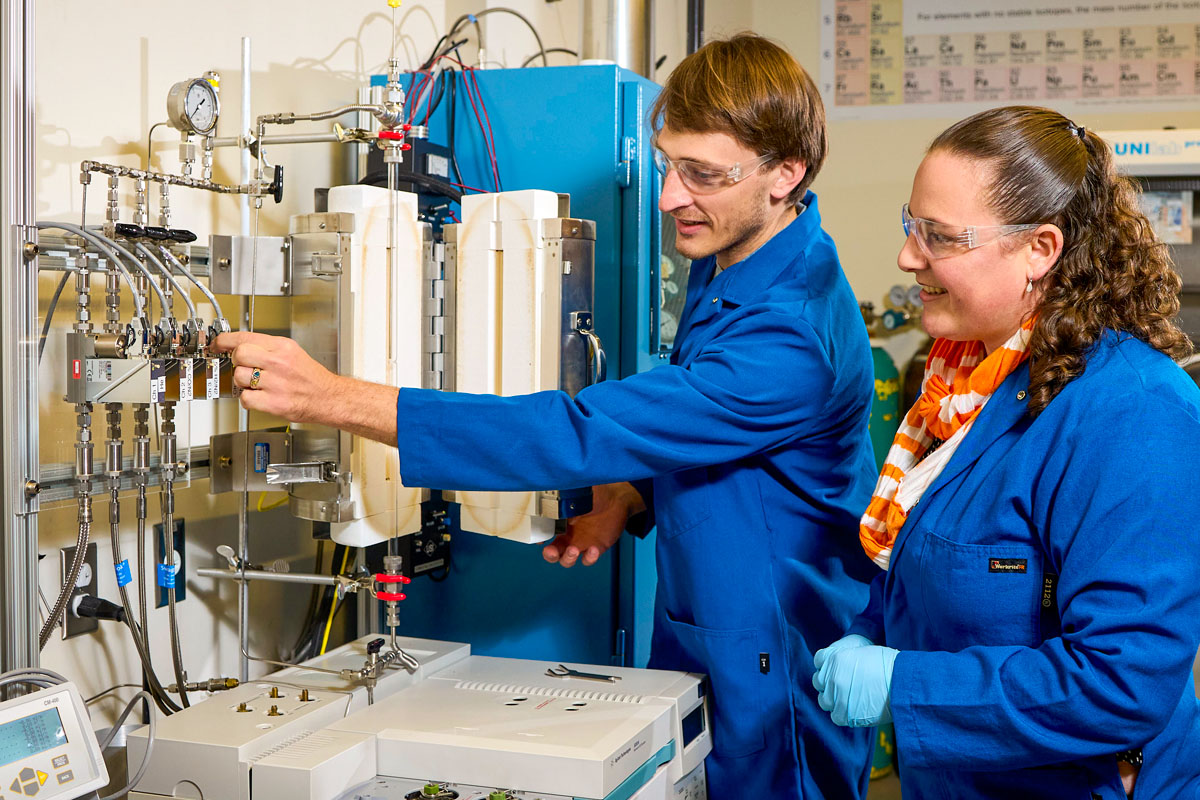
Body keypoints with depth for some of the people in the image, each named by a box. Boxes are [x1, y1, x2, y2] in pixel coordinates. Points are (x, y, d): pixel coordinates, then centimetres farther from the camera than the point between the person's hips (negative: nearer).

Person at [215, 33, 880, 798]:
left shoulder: (792, 334, -29)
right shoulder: (725, 264, 3)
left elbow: (582, 434, -34)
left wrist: (337, 398, -34)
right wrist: (631, 495, -4)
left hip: (774, 683, -8)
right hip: (695, 647, 8)